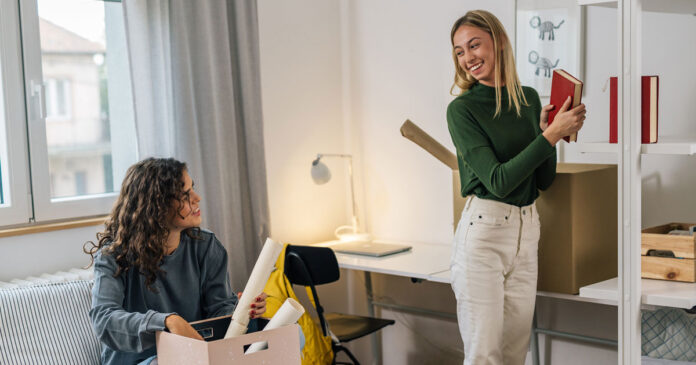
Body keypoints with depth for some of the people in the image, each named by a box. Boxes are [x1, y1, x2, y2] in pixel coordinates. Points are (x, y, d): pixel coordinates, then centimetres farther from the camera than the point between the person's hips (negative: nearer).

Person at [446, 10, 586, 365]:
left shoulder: (529, 99, 9)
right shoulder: (462, 109, -8)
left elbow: (544, 180, 12)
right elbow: (498, 181, -17)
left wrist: (549, 130, -3)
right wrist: (550, 135, -19)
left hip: (527, 229, 6)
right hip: (483, 229, -6)